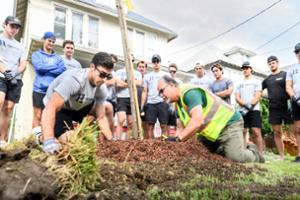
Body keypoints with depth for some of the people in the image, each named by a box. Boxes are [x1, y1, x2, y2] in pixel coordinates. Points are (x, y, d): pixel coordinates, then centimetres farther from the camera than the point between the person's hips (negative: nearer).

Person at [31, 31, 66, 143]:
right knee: (38, 116, -5)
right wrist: (55, 67, 0)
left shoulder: (58, 57, 18)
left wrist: (46, 69, -5)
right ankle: (37, 137, -8)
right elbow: (39, 67, -7)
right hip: (40, 89, -2)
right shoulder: (36, 54, 12)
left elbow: (63, 70, 0)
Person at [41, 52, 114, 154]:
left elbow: (101, 118, -7)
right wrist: (49, 141, -51)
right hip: (57, 109, -6)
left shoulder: (101, 88, -14)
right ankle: (42, 135, 3)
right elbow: (50, 108, -42)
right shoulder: (75, 79, -36)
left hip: (76, 109, 7)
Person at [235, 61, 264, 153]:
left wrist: (250, 106, -17)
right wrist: (245, 105, -12)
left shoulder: (256, 82, 10)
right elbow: (237, 98, 7)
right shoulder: (239, 84, 19)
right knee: (243, 132, 0)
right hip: (242, 111, 3)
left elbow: (257, 96, -2)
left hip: (254, 110, -3)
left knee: (256, 132, -11)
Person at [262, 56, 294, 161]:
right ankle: (281, 156, 10)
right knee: (277, 132, 3)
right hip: (273, 108, 3)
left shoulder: (285, 74, 6)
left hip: (287, 106, -3)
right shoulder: (267, 79, 15)